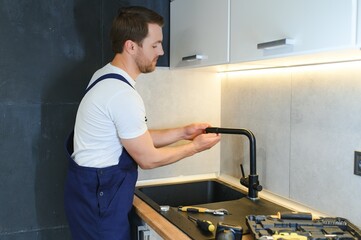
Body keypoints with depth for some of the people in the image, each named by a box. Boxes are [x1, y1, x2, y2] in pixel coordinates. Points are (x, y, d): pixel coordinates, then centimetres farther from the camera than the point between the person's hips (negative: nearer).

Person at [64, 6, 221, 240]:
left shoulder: (107, 76, 5)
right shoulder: (123, 94, -26)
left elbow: (138, 138, 10)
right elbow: (148, 158, -17)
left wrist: (182, 132, 7)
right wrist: (195, 146, -4)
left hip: (94, 190, 9)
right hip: (98, 196, -9)